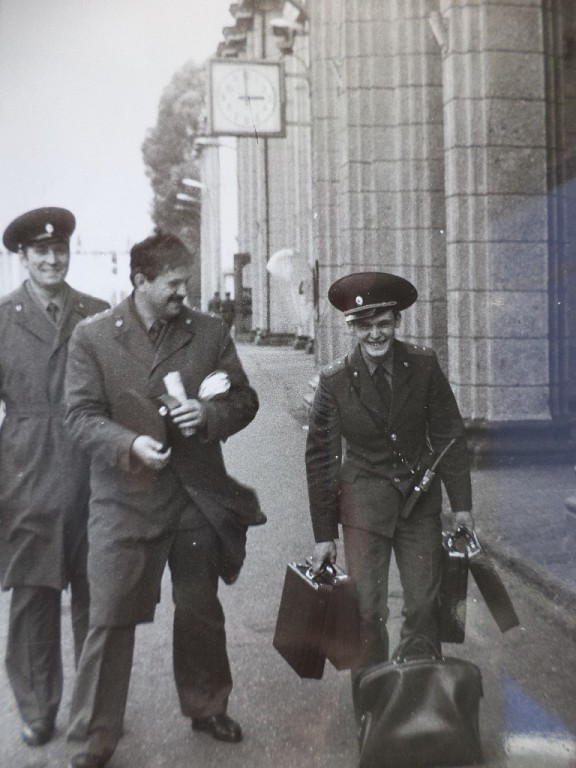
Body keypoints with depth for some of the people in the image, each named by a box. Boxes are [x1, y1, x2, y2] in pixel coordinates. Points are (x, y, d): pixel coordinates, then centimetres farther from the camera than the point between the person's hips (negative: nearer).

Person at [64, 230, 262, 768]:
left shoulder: (210, 333, 2)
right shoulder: (92, 337, -4)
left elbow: (244, 400, 5)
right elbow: (81, 415, -7)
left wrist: (209, 415, -16)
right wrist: (129, 444, -25)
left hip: (198, 495, 3)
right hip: (125, 497, -2)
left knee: (200, 610, 18)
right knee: (110, 619, 1)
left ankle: (206, 707, 41)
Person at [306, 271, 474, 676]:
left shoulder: (423, 365, -6)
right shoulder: (335, 380, -9)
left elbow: (449, 435, 2)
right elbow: (321, 458, -4)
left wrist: (461, 504, 1)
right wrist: (324, 534, -2)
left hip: (421, 498, 2)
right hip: (364, 502, -1)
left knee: (425, 605, 8)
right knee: (367, 609, 2)